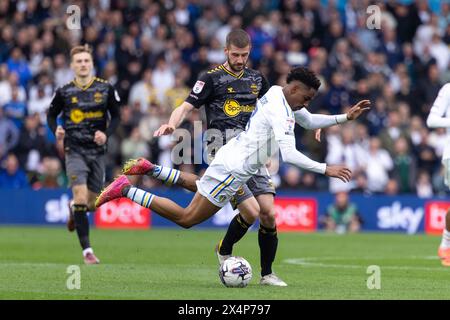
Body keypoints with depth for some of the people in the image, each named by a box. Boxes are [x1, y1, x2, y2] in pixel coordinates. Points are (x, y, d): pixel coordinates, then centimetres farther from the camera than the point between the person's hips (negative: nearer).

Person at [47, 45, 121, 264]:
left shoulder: (105, 89, 1)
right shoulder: (64, 92, -1)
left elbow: (116, 116, 8)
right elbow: (51, 115, 13)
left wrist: (106, 134, -10)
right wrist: (56, 131, -7)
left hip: (97, 151, 2)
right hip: (75, 151, -2)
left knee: (91, 203, 9)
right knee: (81, 196, -17)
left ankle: (73, 210, 49)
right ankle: (87, 250, -15)